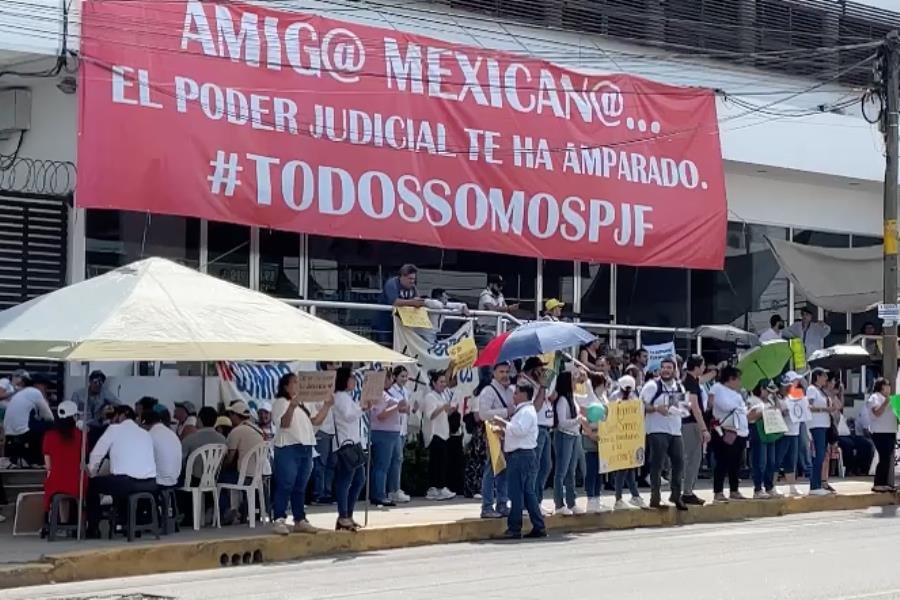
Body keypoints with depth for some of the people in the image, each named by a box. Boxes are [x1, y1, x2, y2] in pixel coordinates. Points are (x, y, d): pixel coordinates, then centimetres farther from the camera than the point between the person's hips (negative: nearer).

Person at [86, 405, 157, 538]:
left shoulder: (114, 429, 7)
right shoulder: (146, 433, 20)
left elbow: (96, 454, 5)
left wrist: (93, 473, 25)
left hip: (127, 482, -5)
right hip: (150, 485, 5)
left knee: (92, 484, 20)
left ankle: (93, 530, 20)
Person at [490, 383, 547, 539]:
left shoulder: (527, 411, -11)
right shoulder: (521, 411, 22)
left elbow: (520, 430, -25)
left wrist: (504, 423, -18)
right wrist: (503, 428, 13)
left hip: (521, 456, -11)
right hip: (521, 455, 11)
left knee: (516, 493, -8)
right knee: (528, 492, 11)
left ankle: (514, 529, -6)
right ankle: (539, 527, 12)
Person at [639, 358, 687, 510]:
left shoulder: (679, 387, 15)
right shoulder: (652, 385, -5)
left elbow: (684, 405, 27)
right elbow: (641, 406, -10)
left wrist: (682, 409, 4)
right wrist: (656, 408, -24)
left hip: (675, 431, 6)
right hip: (657, 431, -6)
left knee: (679, 463, 6)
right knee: (657, 465, -7)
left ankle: (676, 495, 21)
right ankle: (655, 498, -2)